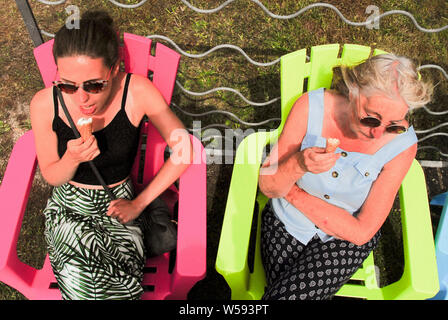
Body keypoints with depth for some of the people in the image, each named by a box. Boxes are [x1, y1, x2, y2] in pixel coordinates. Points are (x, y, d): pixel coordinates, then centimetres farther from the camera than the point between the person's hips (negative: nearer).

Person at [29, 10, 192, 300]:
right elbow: (51, 176, -2)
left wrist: (139, 202, -12)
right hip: (69, 205, 1)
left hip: (118, 202, 0)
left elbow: (185, 150, -13)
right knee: (79, 278, -27)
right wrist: (72, 159, -26)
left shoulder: (138, 92, -21)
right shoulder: (45, 105, -16)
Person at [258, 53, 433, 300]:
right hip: (286, 225, 1)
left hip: (345, 242, 0)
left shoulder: (401, 143, -21)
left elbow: (362, 232, -17)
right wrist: (298, 165, -36)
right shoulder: (311, 106, -20)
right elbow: (268, 187, -14)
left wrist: (293, 193, -17)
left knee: (288, 294, -21)